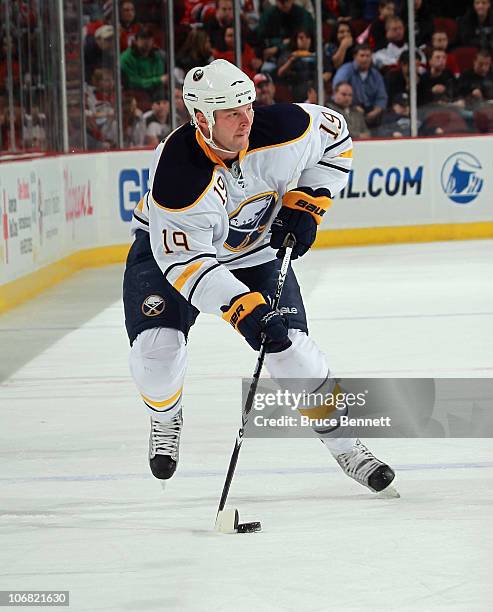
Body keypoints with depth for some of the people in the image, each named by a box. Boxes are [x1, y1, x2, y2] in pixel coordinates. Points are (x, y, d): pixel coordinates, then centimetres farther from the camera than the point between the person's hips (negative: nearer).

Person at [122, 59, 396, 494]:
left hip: (254, 249, 3)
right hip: (170, 245, -3)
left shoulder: (281, 131, -27)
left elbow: (335, 136, -4)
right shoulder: (176, 174, -38)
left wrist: (308, 201, -13)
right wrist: (242, 308, -44)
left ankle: (345, 444, 10)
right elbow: (184, 259, -35)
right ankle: (166, 422, 14)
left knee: (290, 345, -10)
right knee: (156, 346, -21)